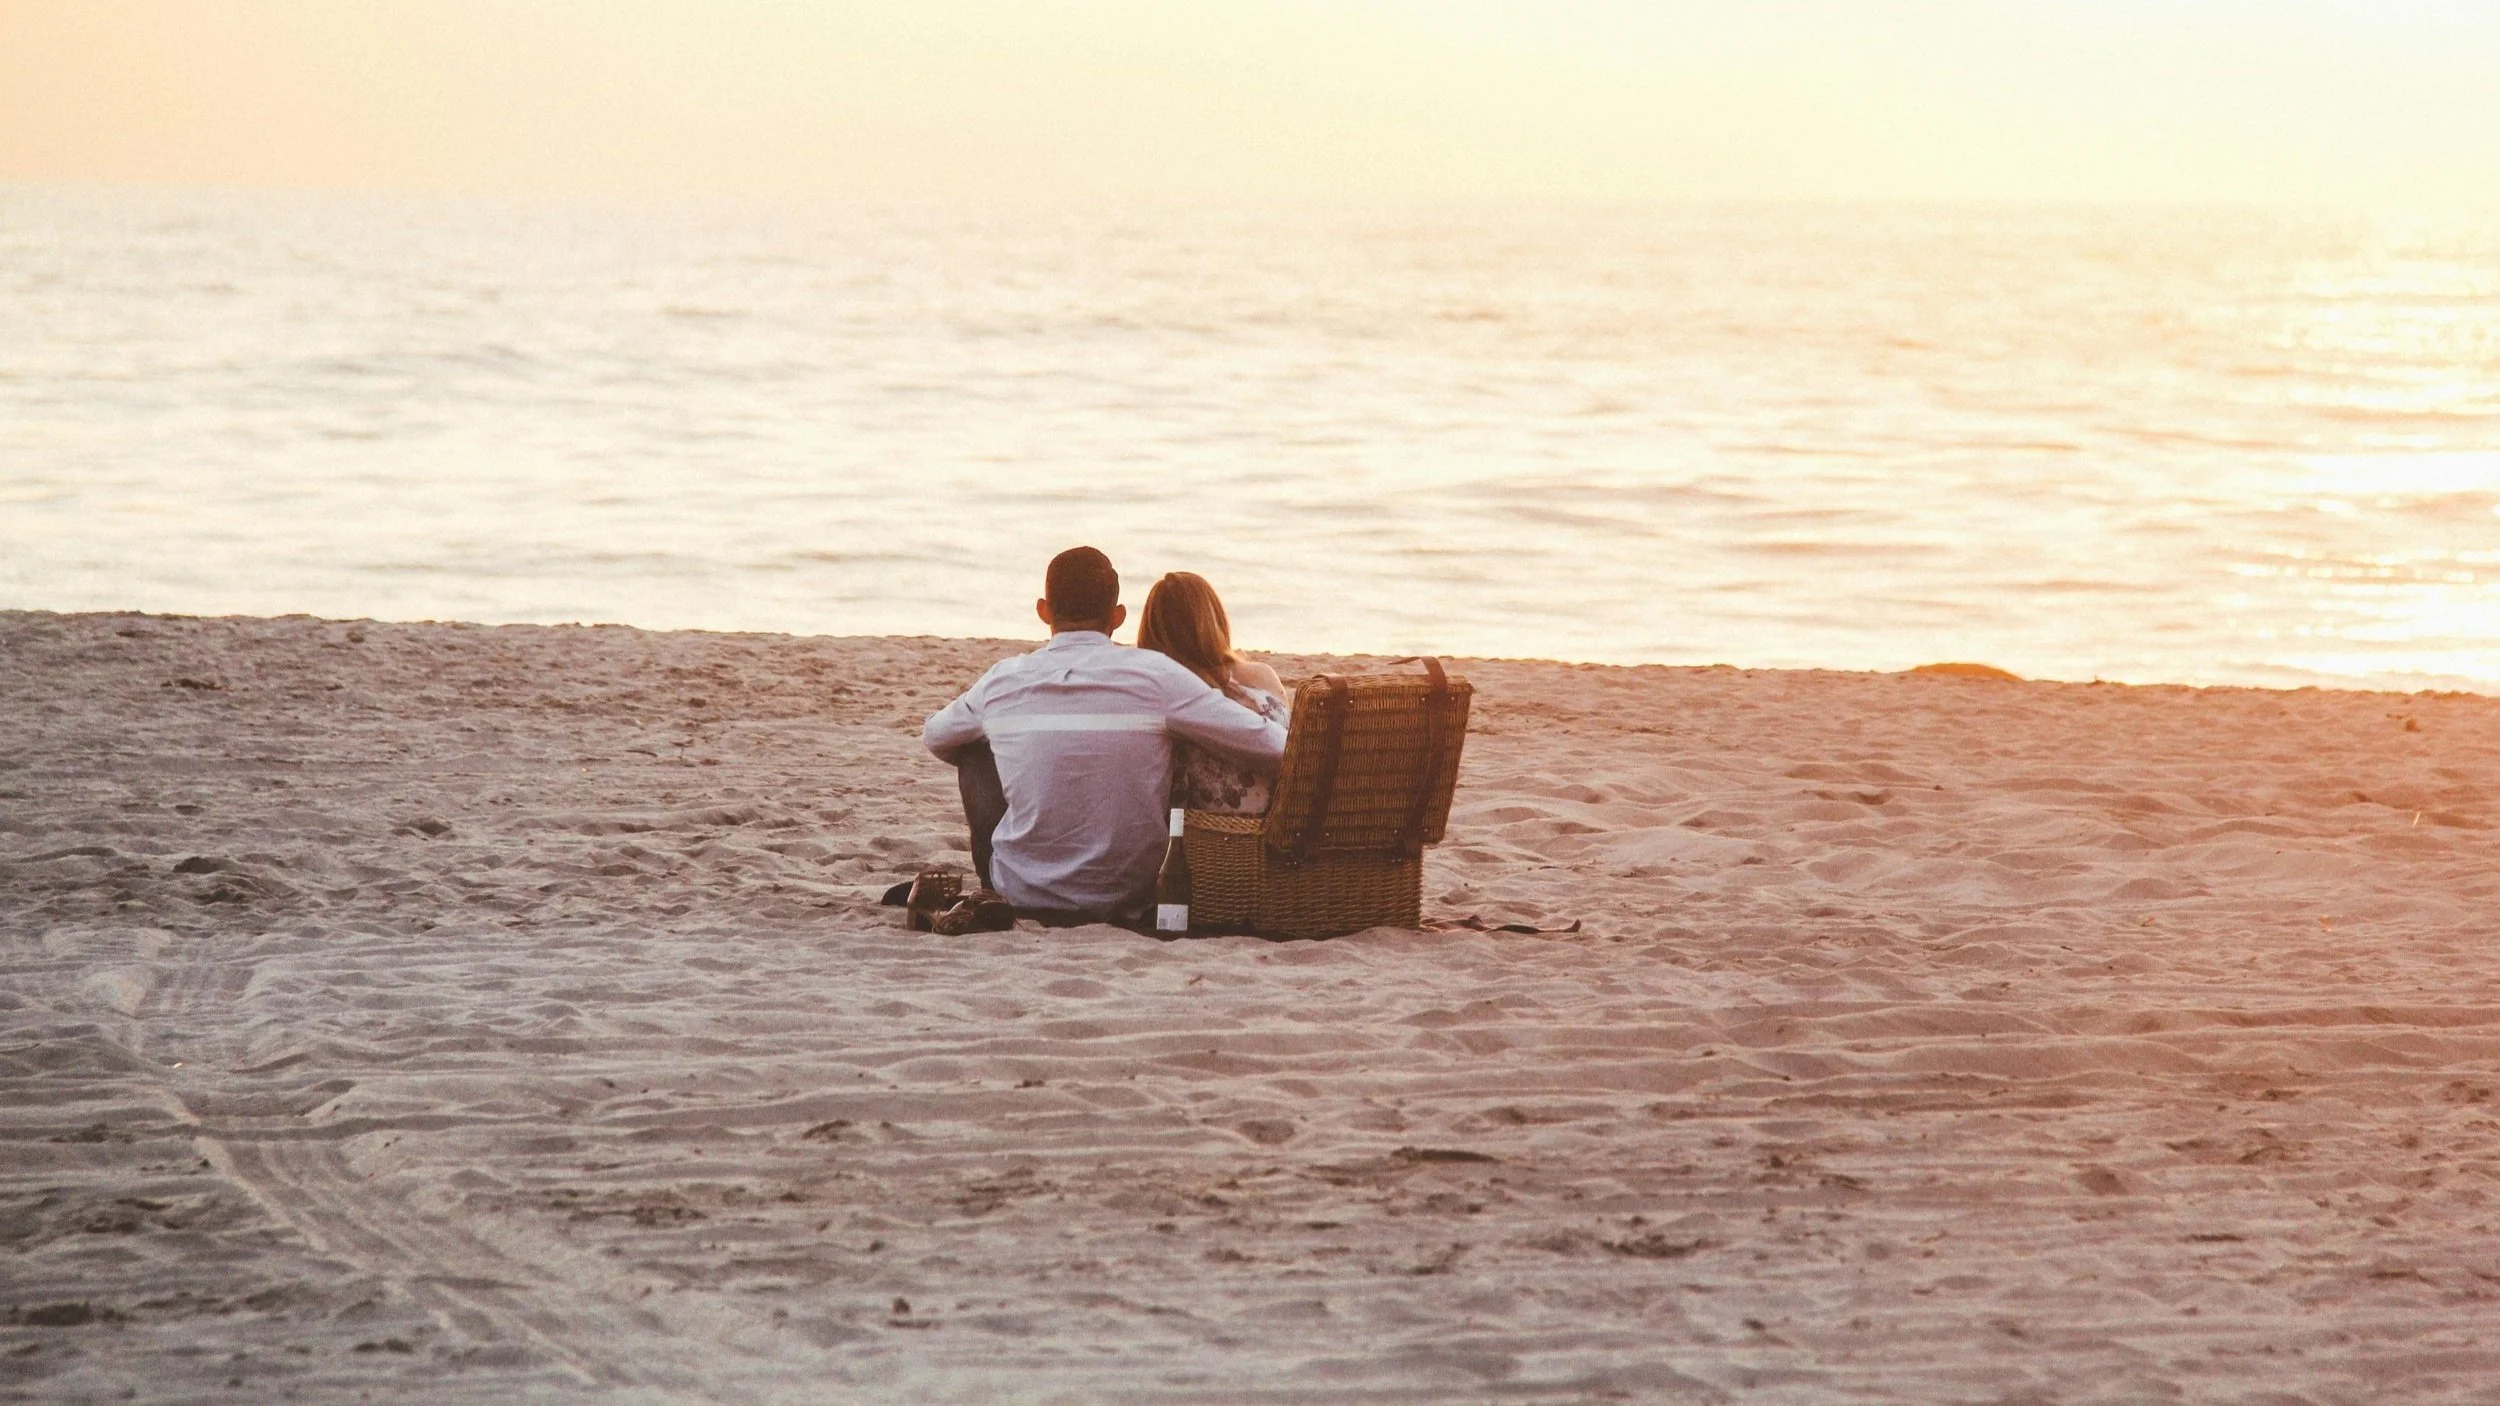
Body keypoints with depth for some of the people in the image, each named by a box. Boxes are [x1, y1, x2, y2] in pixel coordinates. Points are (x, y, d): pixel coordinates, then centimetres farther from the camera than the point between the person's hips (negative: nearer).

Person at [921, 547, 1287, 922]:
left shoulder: (1003, 680, -4)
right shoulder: (1153, 675, -13)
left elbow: (934, 737, 18)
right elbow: (1272, 746, -13)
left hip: (1025, 894, 1)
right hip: (1127, 896, -1)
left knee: (975, 750, 23)